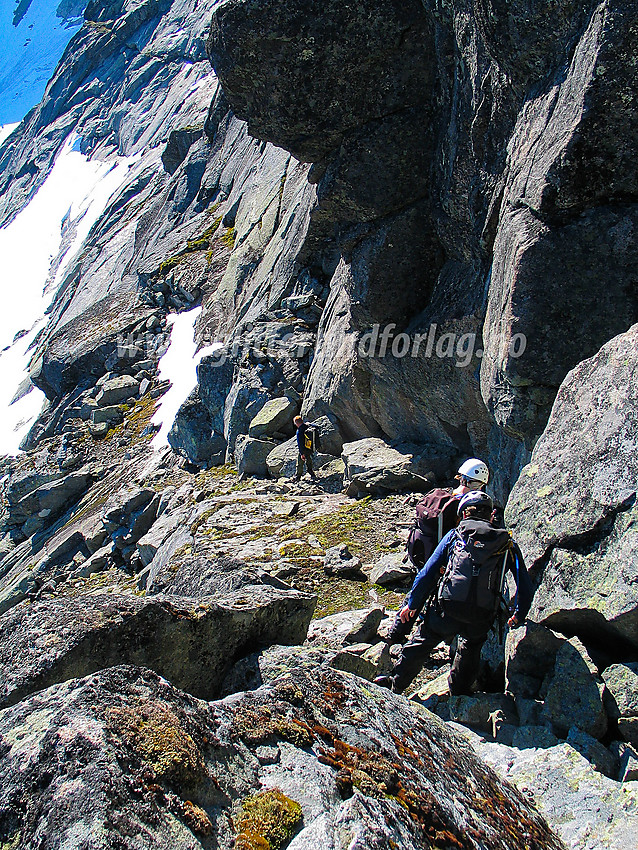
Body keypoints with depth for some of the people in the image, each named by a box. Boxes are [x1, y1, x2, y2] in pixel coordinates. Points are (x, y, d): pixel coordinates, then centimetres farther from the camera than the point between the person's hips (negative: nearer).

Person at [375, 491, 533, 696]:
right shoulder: (507, 544, 13)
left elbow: (428, 572, 8)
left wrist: (411, 604, 16)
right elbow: (525, 585, 12)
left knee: (420, 644, 20)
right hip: (482, 617, 2)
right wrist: (519, 615, 28)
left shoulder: (454, 535, 10)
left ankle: (394, 684, 32)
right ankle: (459, 691, 42)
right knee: (471, 647, 32)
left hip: (447, 610, -1)